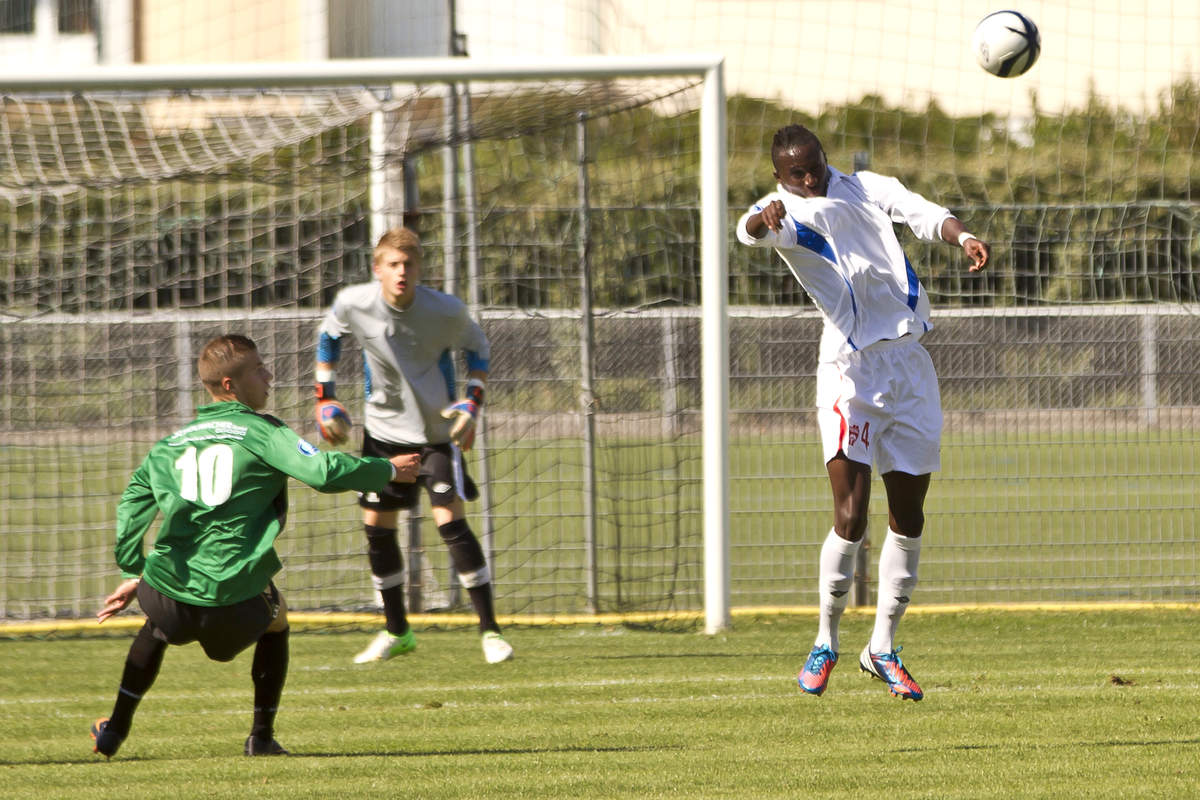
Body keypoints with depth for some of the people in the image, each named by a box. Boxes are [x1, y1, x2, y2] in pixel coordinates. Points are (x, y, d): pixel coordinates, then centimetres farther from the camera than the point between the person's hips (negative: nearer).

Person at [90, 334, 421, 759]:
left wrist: (132, 574, 24)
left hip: (169, 591, 4)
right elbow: (323, 471, -11)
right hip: (236, 597, -4)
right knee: (275, 623, 30)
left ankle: (115, 731, 32)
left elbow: (132, 505, 16)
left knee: (158, 627, 38)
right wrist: (388, 470, 3)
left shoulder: (173, 443, 17)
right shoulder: (260, 431, 0)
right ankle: (262, 735, 24)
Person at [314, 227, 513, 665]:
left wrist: (472, 404, -10)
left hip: (437, 431, -4)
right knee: (377, 526, 5)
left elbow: (477, 348, 0)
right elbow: (328, 337, 8)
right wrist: (324, 397, 3)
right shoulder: (353, 303, -15)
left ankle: (490, 631, -9)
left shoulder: (446, 311, -20)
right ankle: (396, 632, 22)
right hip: (383, 429, 4)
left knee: (450, 519, -15)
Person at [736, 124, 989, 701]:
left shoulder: (866, 188, 14)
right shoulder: (785, 211, 0)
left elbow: (920, 213, -3)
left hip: (909, 363, 5)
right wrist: (761, 222, -49)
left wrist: (962, 237, -25)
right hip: (849, 368, -5)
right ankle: (825, 642, 5)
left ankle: (882, 649, 20)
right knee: (850, 517, -13)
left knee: (908, 518, 7)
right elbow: (753, 230, -23)